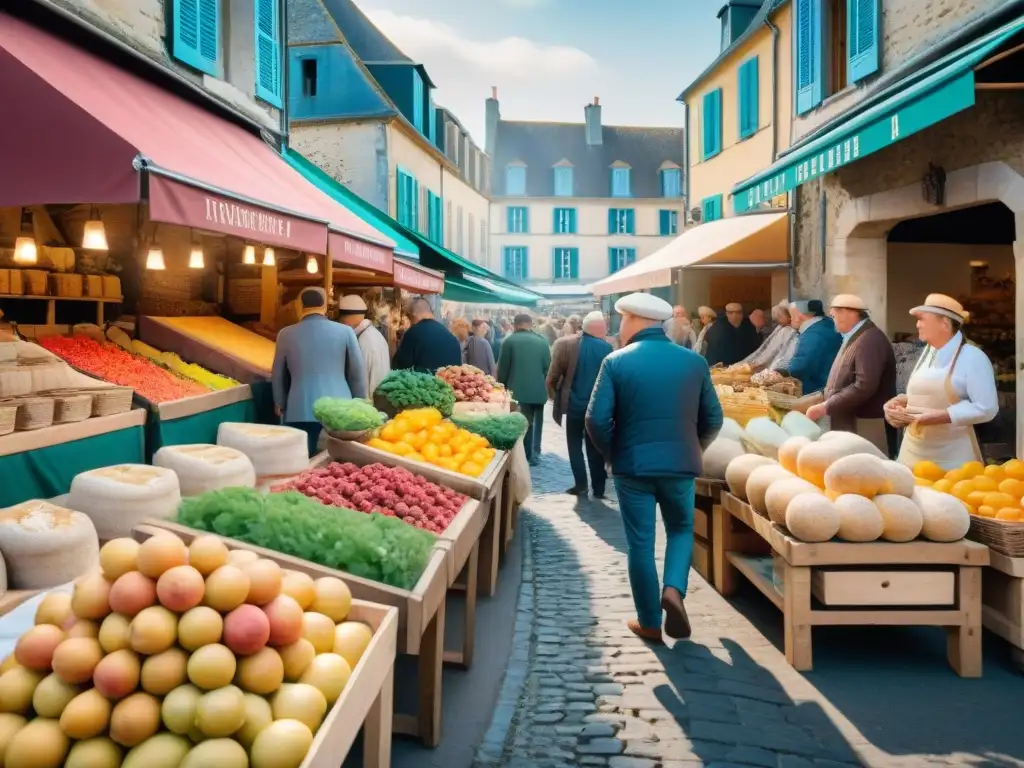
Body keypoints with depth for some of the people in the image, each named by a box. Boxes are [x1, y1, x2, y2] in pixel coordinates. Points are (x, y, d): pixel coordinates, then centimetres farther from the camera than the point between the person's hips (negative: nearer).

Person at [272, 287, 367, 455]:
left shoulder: (286, 334, 3)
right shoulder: (345, 331, -1)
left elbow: (278, 374, 14)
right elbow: (358, 372, 4)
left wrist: (279, 403, 28)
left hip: (300, 410, 1)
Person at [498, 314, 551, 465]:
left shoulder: (509, 341, -6)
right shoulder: (543, 341, 1)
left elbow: (503, 368, -3)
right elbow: (548, 366, 4)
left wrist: (502, 387, 10)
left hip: (517, 390, -2)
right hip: (538, 390, 3)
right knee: (535, 423, 13)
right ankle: (534, 454, 18)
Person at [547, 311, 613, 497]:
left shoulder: (566, 344, -9)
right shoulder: (607, 348, -6)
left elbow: (553, 376, -7)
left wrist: (554, 395, 9)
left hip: (574, 404, -1)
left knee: (575, 444, 11)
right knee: (595, 446, 10)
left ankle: (581, 484, 6)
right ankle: (598, 487, 11)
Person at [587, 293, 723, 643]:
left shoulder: (616, 362, -7)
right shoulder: (694, 361, 1)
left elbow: (597, 420, -11)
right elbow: (713, 419, 4)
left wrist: (613, 455, 6)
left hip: (633, 465, -2)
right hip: (681, 464, 2)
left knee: (640, 544, 9)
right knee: (681, 529, 22)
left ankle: (650, 623, 17)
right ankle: (674, 589, 0)